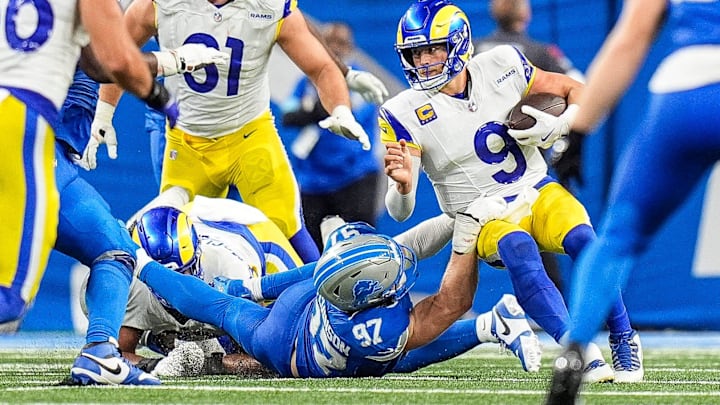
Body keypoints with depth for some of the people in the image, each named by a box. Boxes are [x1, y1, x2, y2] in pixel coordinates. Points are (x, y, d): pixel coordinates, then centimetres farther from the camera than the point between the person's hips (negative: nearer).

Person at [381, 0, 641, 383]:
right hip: (484, 219, -2)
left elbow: (576, 92, 9)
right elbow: (400, 211, -14)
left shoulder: (500, 66, -4)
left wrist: (556, 127, -11)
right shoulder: (406, 113, -11)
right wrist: (403, 185, -37)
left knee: (584, 241, -29)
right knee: (518, 249, -36)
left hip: (538, 192, 2)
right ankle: (581, 353, -42)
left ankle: (624, 345, -18)